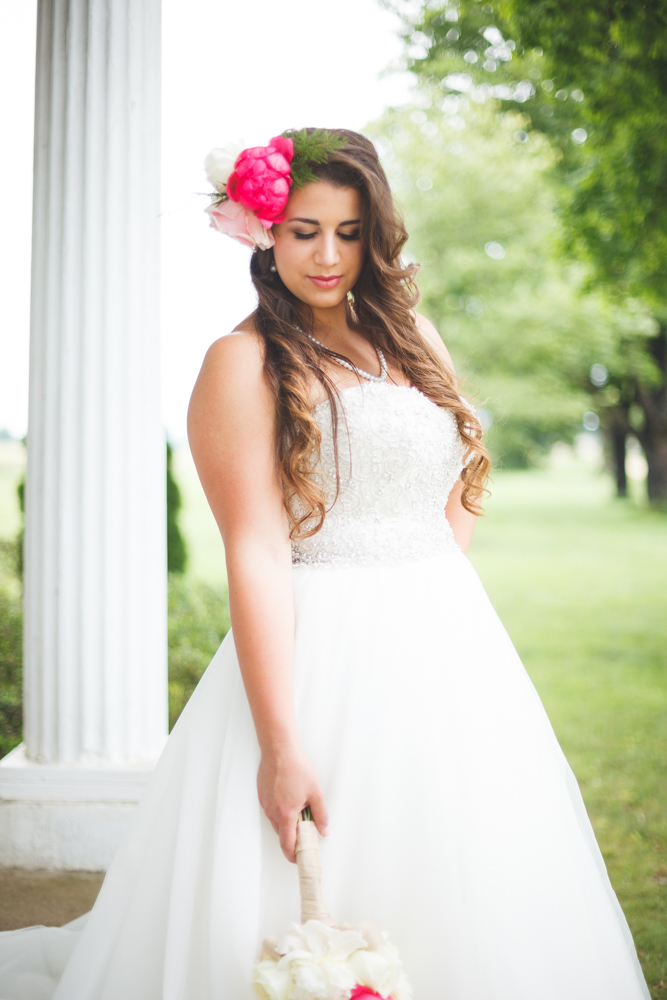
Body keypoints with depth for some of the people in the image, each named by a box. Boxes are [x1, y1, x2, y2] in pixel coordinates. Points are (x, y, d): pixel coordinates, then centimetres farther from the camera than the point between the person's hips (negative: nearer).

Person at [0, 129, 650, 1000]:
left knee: (460, 899, 13)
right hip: (321, 657, -6)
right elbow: (256, 550, -15)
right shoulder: (245, 362, -6)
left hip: (447, 647, 6)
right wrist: (279, 743, -21)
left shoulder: (412, 336, 13)